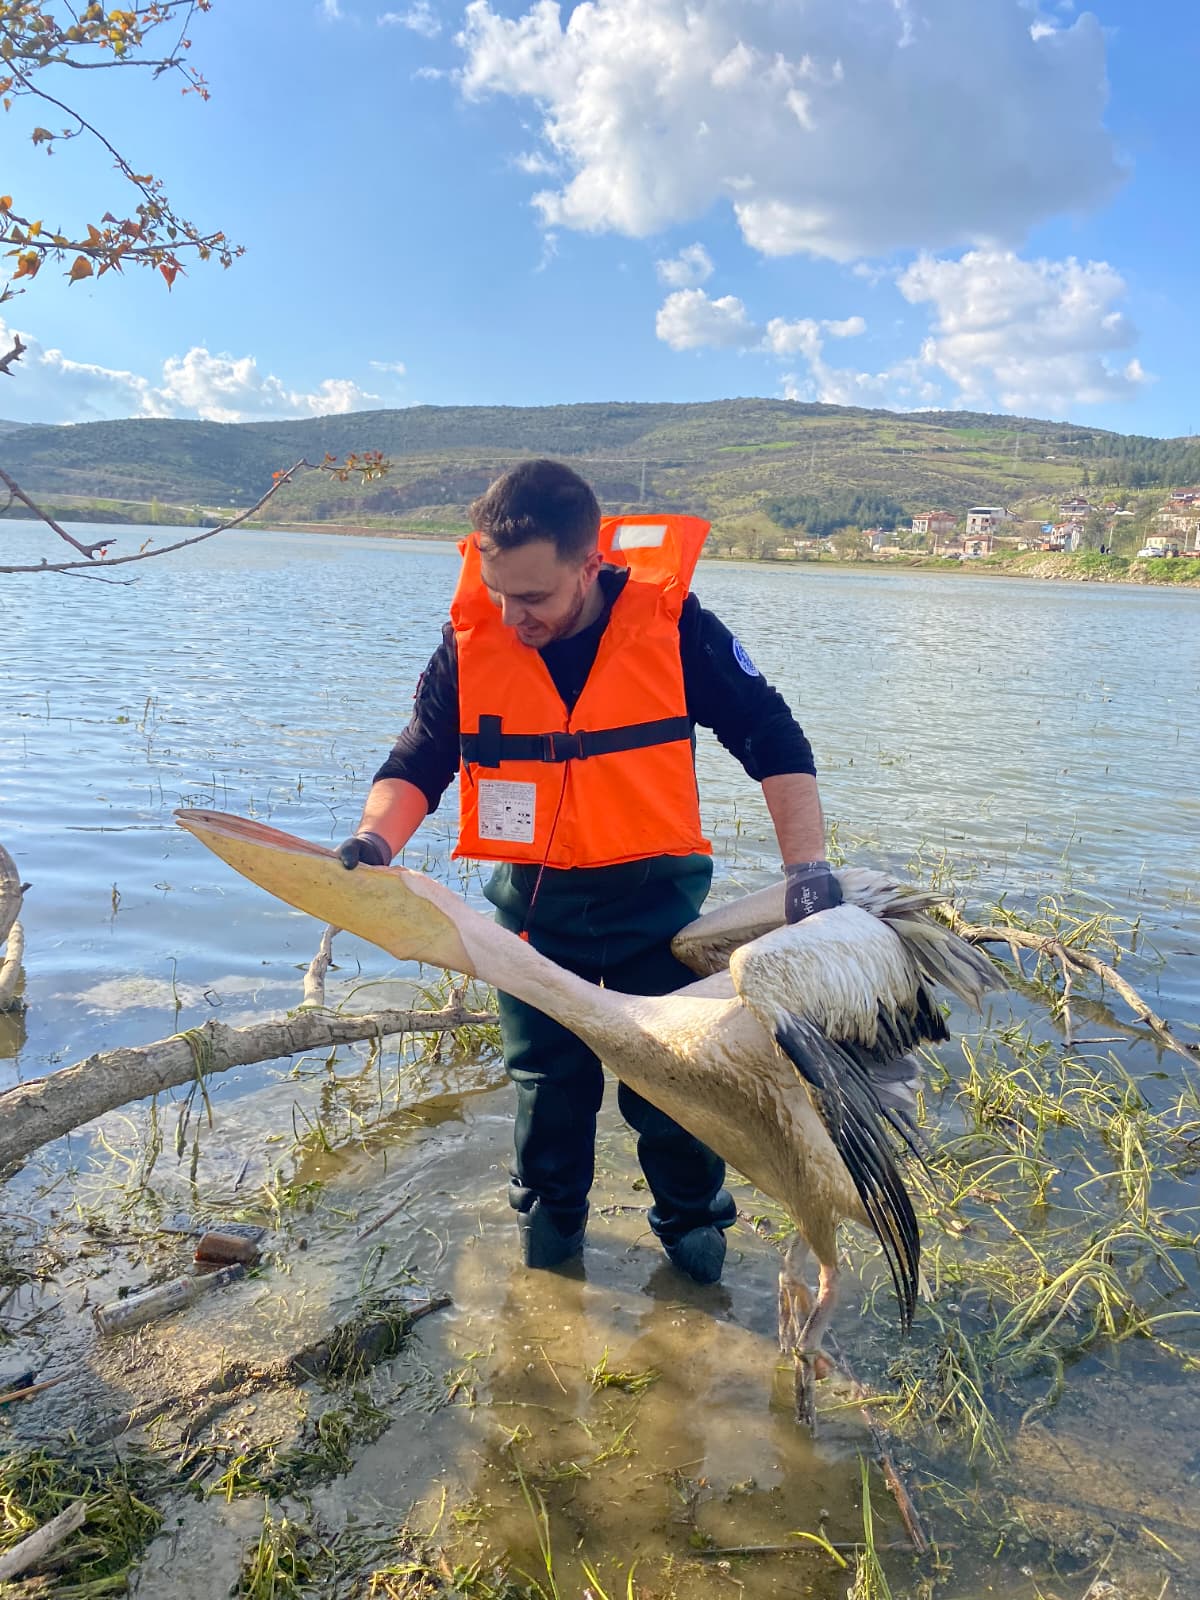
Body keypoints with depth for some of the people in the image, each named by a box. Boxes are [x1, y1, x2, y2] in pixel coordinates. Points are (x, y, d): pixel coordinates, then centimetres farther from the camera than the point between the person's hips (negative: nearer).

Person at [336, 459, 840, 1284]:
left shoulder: (670, 622, -17)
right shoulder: (471, 640, -12)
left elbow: (775, 743, -11)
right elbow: (417, 762, -7)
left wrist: (808, 866, -19)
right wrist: (375, 839, -27)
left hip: (657, 895, -1)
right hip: (535, 899, 2)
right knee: (547, 1076, 13)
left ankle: (692, 1215, 35)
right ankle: (550, 1213, 39)